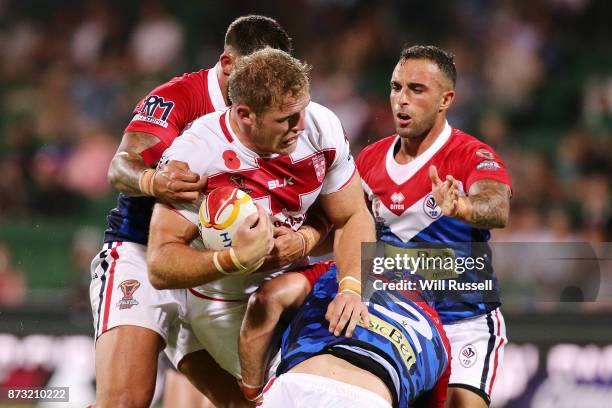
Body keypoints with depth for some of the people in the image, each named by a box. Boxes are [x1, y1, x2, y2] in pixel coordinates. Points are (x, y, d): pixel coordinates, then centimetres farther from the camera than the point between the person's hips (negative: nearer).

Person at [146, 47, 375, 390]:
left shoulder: (322, 127, -16)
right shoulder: (195, 155, -28)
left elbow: (353, 218, -7)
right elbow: (160, 266, -27)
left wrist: (351, 288, -26)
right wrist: (235, 259, -44)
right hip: (227, 305, -5)